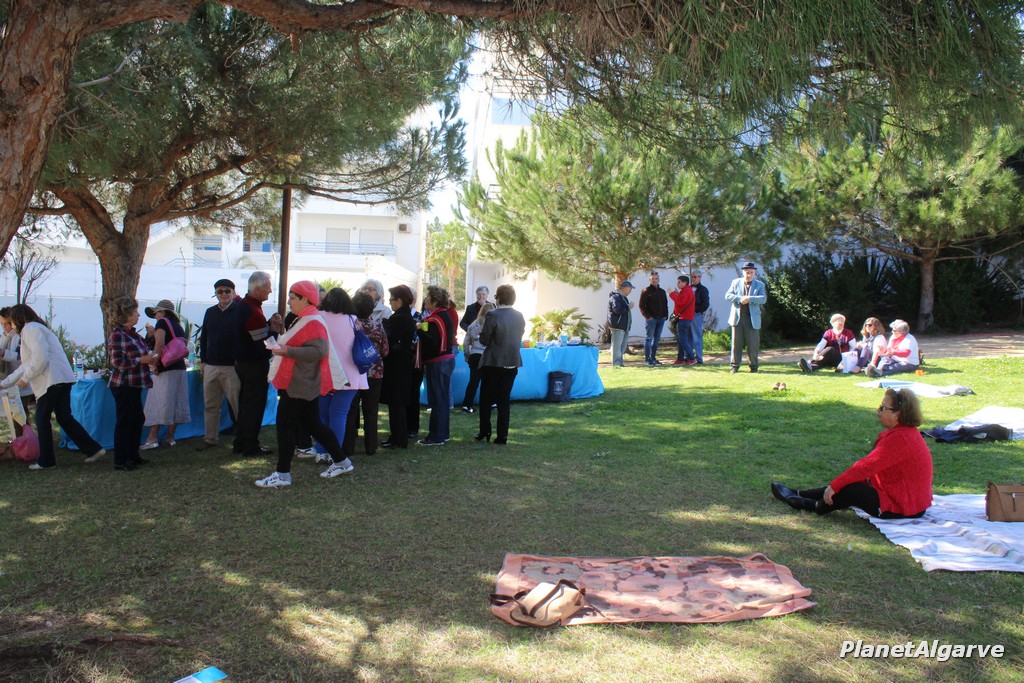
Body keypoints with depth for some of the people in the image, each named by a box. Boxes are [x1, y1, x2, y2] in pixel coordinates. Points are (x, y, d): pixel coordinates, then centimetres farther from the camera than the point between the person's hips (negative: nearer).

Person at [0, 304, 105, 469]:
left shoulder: (30, 328, -4)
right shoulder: (37, 328, 27)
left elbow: (40, 359, -18)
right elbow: (27, 364, 31)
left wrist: (25, 378, -7)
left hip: (52, 380, -9)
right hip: (62, 379, 9)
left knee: (42, 418, 2)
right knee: (65, 418, 10)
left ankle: (46, 461, 9)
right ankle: (94, 449, 5)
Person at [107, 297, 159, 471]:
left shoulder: (132, 333, 12)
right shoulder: (117, 335, -16)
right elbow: (117, 362, -22)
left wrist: (150, 356, 5)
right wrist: (141, 360, -20)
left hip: (134, 384, 10)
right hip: (123, 385, -9)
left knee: (138, 419, 15)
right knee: (124, 422, -2)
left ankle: (132, 455, 27)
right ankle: (120, 461, 8)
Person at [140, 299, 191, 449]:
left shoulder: (162, 322, -5)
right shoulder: (178, 326, 18)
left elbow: (160, 343, -18)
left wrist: (154, 364, -14)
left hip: (166, 369, -8)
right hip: (180, 367, 8)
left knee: (158, 403, -5)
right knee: (176, 403, 8)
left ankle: (152, 438, -7)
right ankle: (170, 438, 11)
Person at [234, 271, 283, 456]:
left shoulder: (244, 304, 10)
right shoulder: (252, 311, -22)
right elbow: (263, 344, -24)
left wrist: (270, 324, 0)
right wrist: (275, 330, -10)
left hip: (243, 361, 10)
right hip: (255, 364, -10)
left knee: (245, 403, 17)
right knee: (255, 405, -1)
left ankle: (240, 443, 25)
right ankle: (251, 447, 6)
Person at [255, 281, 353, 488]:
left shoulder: (313, 321, -18)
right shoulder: (305, 319, 17)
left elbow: (318, 351, -28)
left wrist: (288, 351, -29)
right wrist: (282, 345, 16)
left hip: (299, 384, -11)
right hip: (302, 383, 11)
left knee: (285, 425, -5)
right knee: (312, 424, 14)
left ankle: (282, 474, 3)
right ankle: (341, 462, 22)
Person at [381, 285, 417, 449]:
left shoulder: (398, 319, -18)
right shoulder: (408, 317, 10)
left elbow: (389, 342, -19)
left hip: (395, 366, -9)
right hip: (404, 363, 9)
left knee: (395, 402, -2)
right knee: (398, 402, 15)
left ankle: (398, 439, 4)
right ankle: (398, 437, 23)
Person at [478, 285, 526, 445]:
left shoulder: (493, 315, -15)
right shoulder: (519, 316, 1)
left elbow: (484, 340, -12)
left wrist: (482, 329, 7)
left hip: (493, 363, -4)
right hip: (512, 363, 4)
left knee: (486, 398, 11)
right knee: (504, 399, 9)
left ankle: (484, 432, 15)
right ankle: (502, 436, 8)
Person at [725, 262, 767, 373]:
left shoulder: (760, 285, 7)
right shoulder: (736, 282, 11)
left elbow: (763, 298, -7)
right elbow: (728, 295, 0)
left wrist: (749, 299, -20)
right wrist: (740, 299, -15)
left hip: (752, 318, -1)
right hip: (737, 317, 1)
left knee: (753, 344, 2)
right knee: (736, 342, 3)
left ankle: (754, 365, 13)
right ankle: (734, 365, 10)